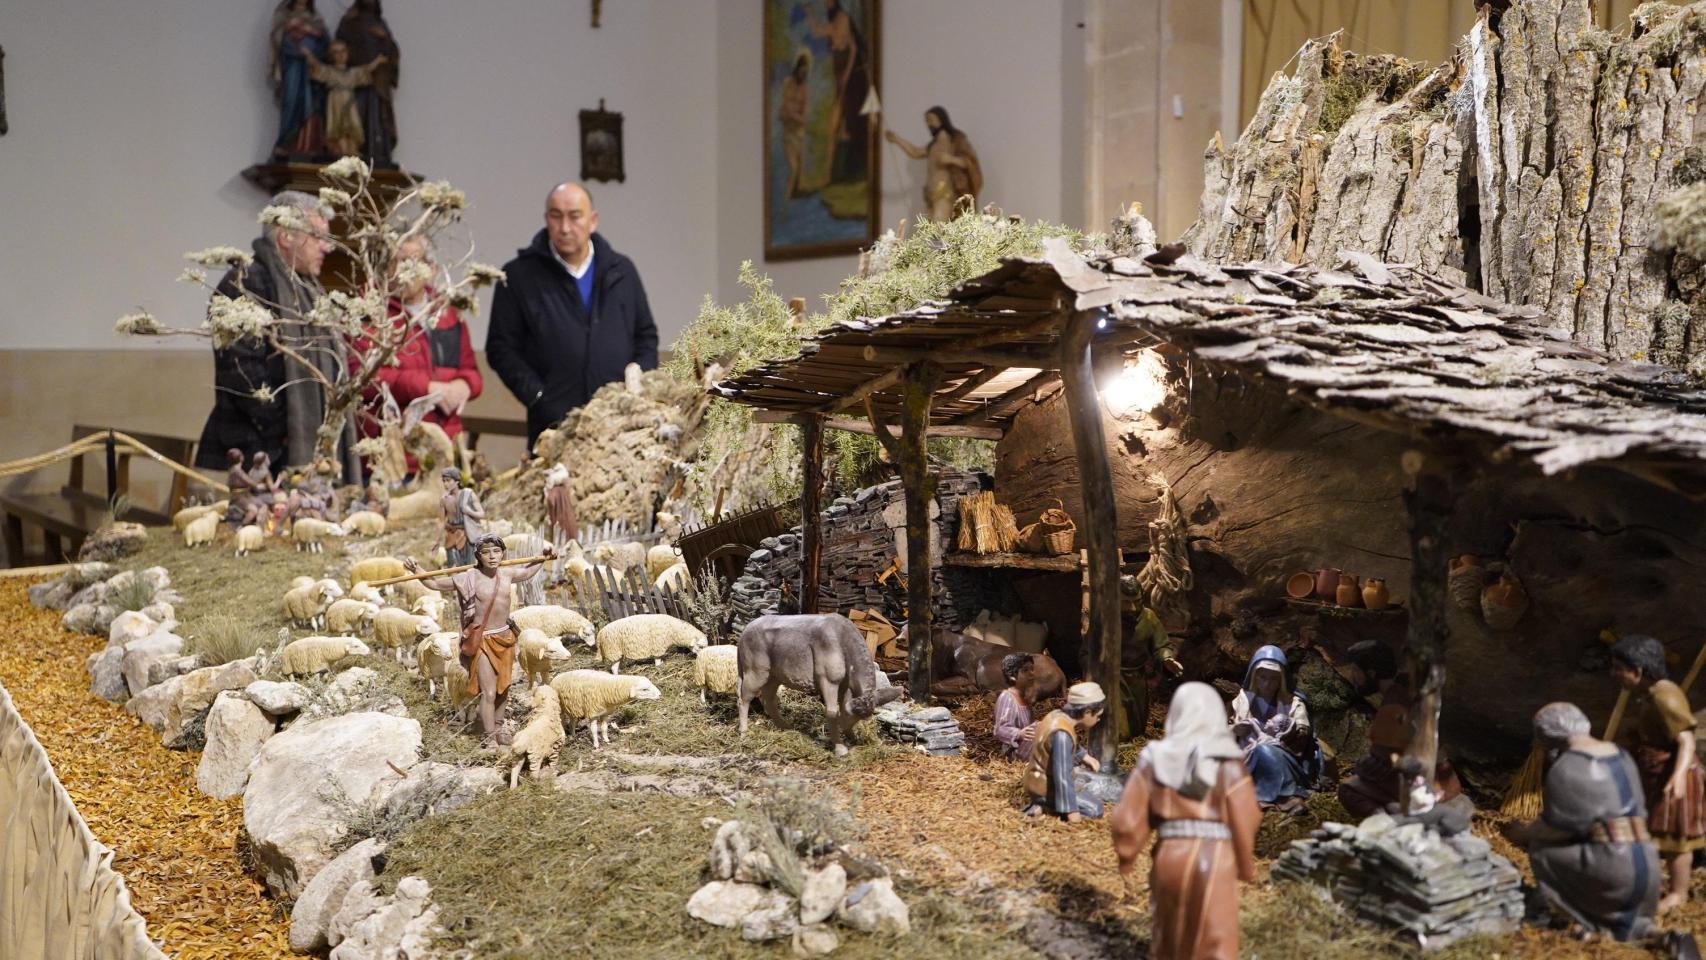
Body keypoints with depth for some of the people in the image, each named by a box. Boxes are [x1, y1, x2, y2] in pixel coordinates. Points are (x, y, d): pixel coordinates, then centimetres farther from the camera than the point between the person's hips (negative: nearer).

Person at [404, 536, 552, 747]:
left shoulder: (507, 574, 0)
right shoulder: (469, 578, -13)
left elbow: (527, 572, 24)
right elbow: (435, 584, -5)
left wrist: (543, 558, 20)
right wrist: (416, 570, -17)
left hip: (504, 637, 5)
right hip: (481, 640, -5)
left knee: (503, 687, 16)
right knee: (488, 692, -7)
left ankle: (498, 727, 35)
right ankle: (489, 738, 3)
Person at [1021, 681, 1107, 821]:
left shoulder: (1058, 715, -3)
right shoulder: (1061, 734, -30)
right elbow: (1062, 776, -29)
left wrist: (1085, 757, 11)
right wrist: (1072, 811, -25)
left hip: (1041, 779, 9)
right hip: (1044, 788, -9)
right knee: (1095, 808, -11)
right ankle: (1044, 807, -8)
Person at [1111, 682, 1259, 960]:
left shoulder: (1154, 758, 2)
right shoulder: (1227, 762, -6)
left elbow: (1126, 818, 0)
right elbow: (1245, 820, -6)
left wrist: (1127, 855, 17)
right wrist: (1246, 866, 11)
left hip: (1169, 860, 3)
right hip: (1214, 864, -3)